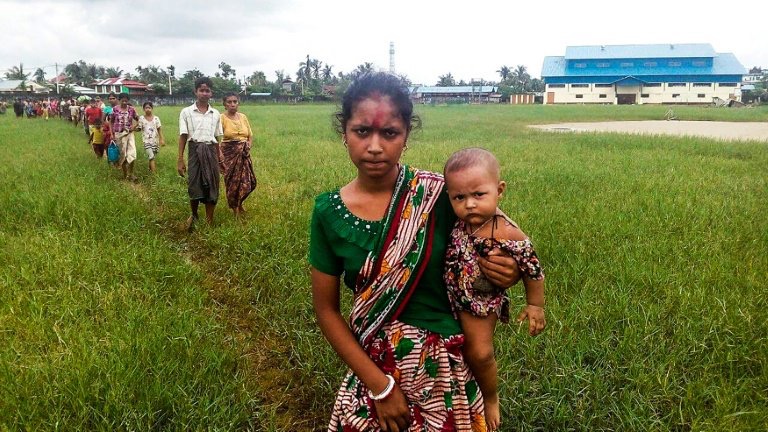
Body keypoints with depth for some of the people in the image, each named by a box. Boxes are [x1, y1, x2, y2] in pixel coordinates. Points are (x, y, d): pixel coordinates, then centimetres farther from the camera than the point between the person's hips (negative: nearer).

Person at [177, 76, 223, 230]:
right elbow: (183, 137, -1)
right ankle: (194, 215, 26)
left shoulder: (216, 114, 8)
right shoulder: (187, 112, 1)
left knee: (211, 187, 3)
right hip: (195, 151, -2)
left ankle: (209, 222, 13)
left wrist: (219, 159, 12)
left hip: (211, 152, 2)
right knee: (194, 187, -2)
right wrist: (180, 160, -5)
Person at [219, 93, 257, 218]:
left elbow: (250, 136, 16)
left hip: (243, 155, 5)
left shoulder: (243, 117, 8)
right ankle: (235, 209, 19)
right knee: (233, 182, 0)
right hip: (229, 154, -4)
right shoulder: (222, 118, -7)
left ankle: (239, 202, 30)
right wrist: (221, 157, -21)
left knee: (248, 181, 3)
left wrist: (248, 147, -2)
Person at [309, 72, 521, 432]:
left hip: (448, 364, 0)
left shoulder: (437, 194, -14)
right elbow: (326, 309, -4)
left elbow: (474, 259, 3)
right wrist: (378, 384, -9)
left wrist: (505, 273, -20)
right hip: (373, 366, 1)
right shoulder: (329, 212, -11)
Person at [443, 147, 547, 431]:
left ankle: (491, 398, 39)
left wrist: (535, 305, -7)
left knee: (480, 354, 8)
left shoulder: (507, 234, -30)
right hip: (455, 298, 4)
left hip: (481, 302, -4)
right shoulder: (460, 219, -18)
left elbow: (532, 268, -16)